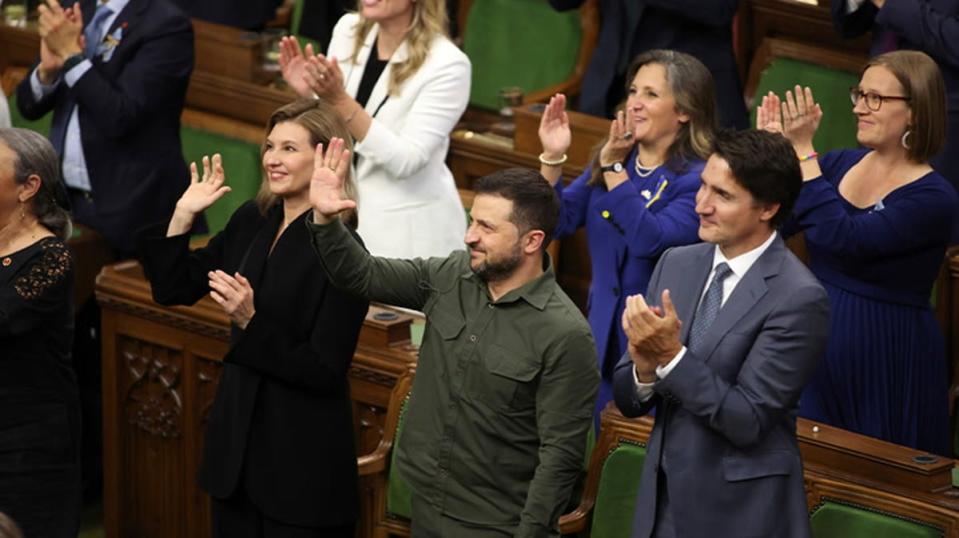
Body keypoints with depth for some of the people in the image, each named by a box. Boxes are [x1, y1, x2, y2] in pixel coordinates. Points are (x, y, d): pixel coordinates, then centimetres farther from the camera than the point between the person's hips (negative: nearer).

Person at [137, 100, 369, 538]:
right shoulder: (251, 222, 4)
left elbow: (325, 369, -18)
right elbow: (173, 289, 10)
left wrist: (251, 323, -27)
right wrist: (183, 215, -1)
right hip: (237, 438, 7)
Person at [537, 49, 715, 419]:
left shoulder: (699, 179, -13)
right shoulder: (609, 161, 8)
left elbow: (650, 240, -25)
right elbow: (558, 222, 5)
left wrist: (614, 170, -21)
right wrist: (553, 158, -9)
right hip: (603, 337, 6)